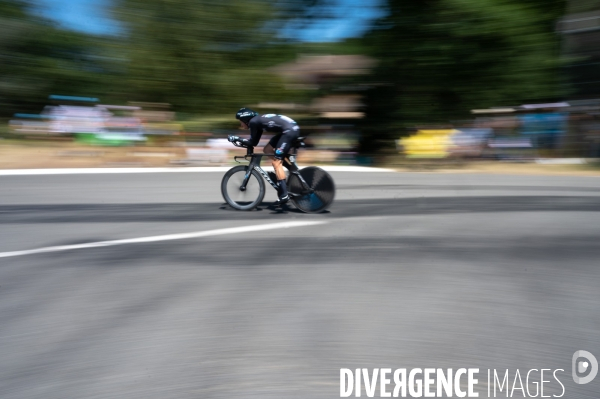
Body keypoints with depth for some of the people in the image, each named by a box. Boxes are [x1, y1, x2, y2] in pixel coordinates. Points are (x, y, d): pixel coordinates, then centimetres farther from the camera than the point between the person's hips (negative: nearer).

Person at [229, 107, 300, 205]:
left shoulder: (253, 122, -5)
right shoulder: (258, 121, 21)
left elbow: (253, 143, -1)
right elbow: (253, 142, 23)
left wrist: (236, 138, 6)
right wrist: (239, 140, 20)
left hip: (290, 130, -10)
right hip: (291, 129, 10)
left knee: (276, 162, -6)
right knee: (267, 150, 18)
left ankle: (284, 195, -6)